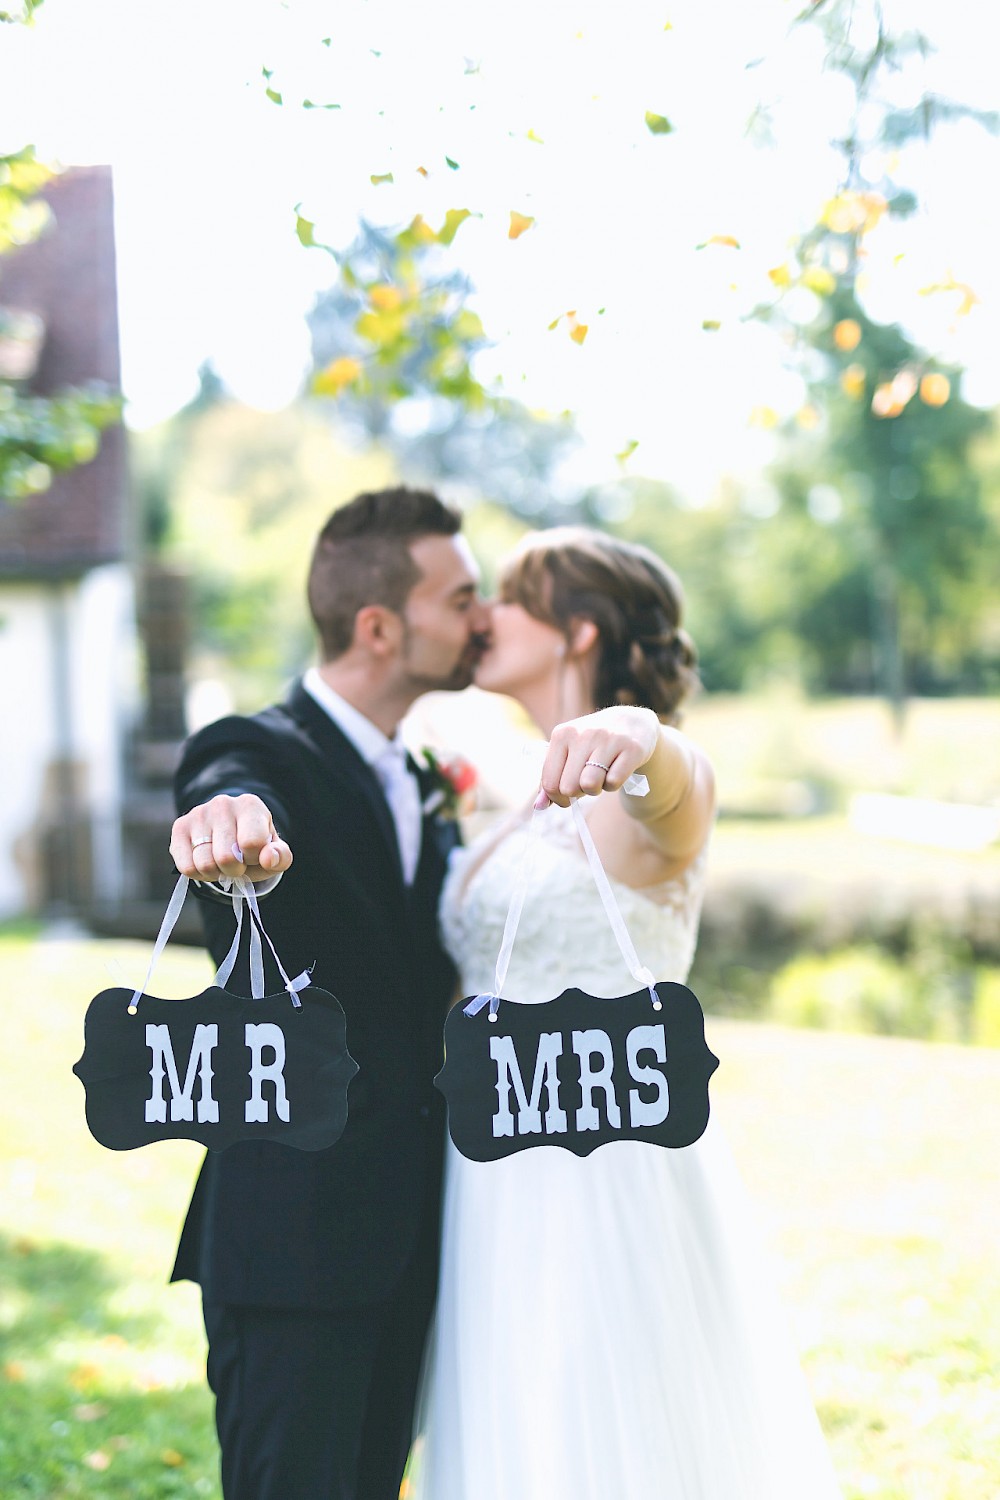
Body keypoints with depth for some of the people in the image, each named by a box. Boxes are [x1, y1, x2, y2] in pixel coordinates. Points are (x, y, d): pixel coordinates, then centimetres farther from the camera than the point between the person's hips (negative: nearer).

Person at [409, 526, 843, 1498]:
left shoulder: (650, 790, -12)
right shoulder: (538, 807, 16)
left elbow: (671, 790, -39)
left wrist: (642, 734, -60)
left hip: (606, 1187, -9)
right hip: (505, 1189, 9)